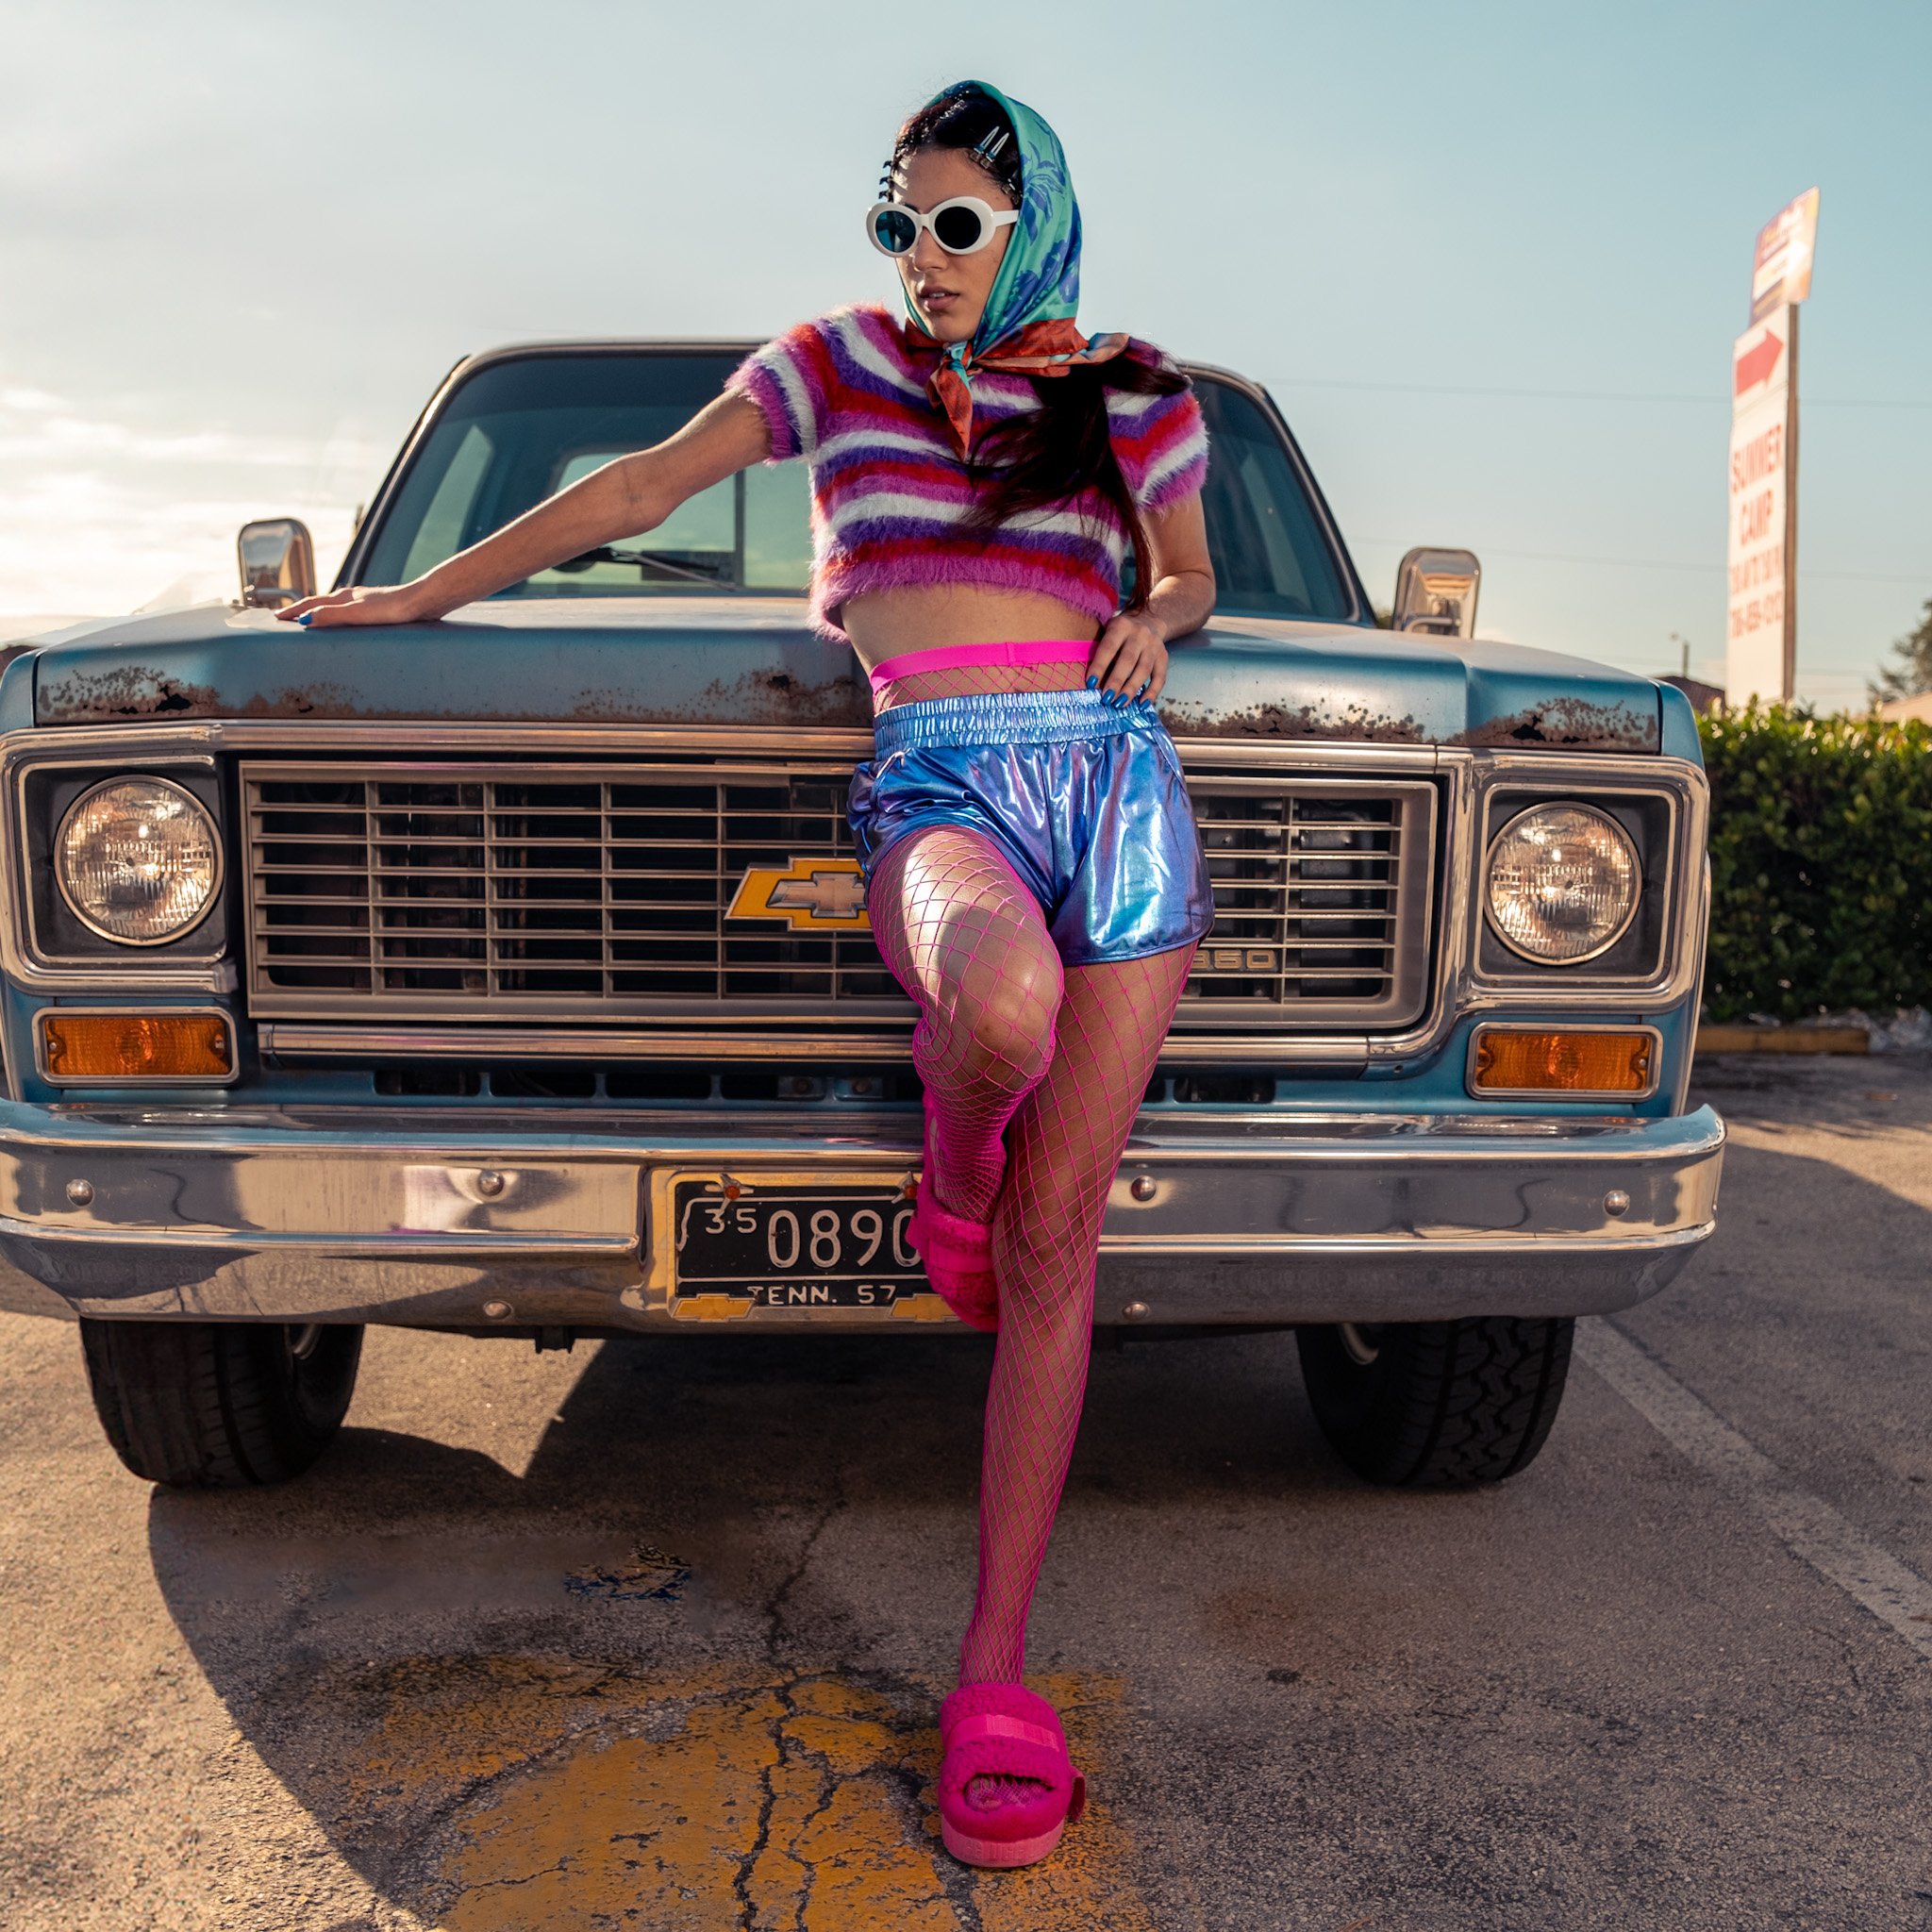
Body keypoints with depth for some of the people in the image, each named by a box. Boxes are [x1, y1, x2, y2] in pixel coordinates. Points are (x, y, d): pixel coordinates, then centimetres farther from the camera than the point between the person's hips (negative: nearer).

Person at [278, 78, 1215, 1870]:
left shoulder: (1137, 397, 17)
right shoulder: (840, 361, 14)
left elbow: (1191, 575, 31)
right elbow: (640, 488, 19)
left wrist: (1157, 621, 5)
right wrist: (422, 596, 21)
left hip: (1117, 777, 2)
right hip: (934, 781, -2)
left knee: (1058, 1231, -6)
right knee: (1002, 1010, -39)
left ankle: (992, 1673, 4)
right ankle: (953, 1142, 1)